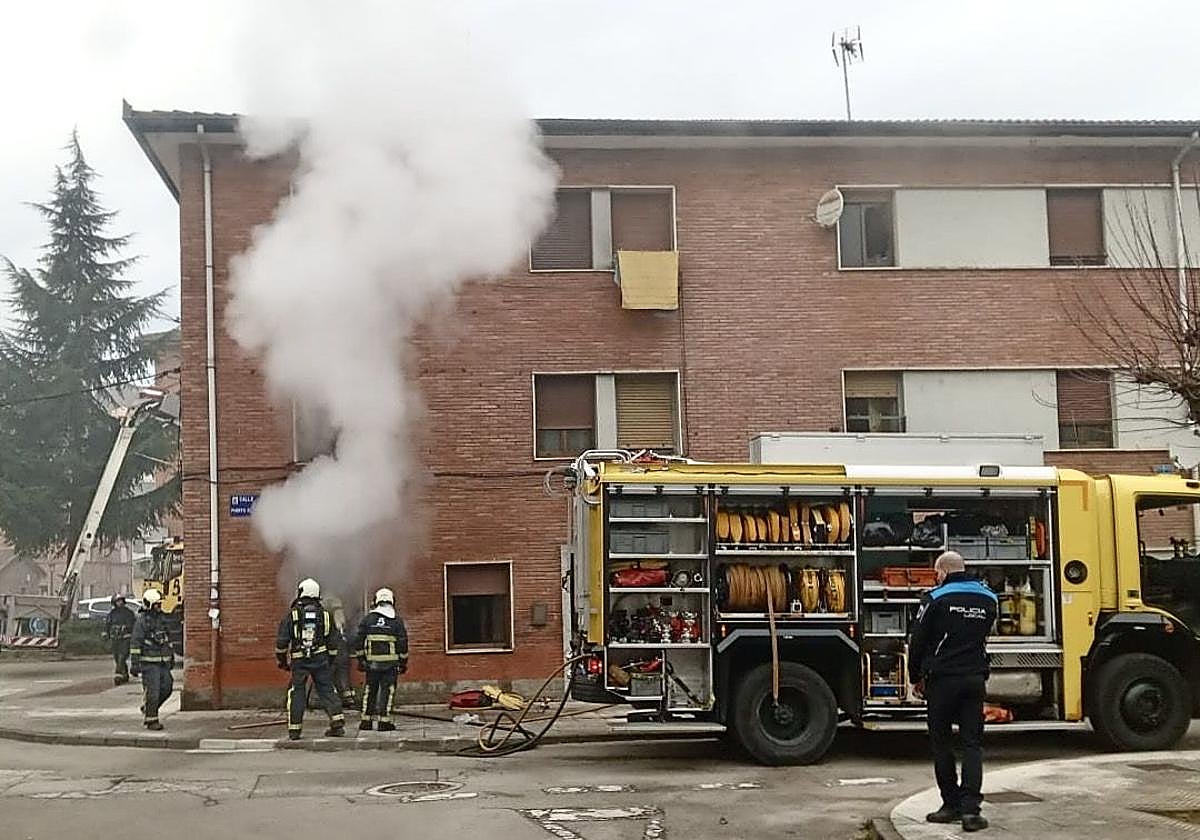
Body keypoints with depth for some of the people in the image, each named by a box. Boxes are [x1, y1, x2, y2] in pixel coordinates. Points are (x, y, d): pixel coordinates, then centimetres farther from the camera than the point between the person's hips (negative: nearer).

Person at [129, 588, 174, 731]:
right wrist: (135, 663, -17)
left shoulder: (162, 618, 12)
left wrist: (172, 655, 23)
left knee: (166, 688, 7)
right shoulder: (142, 620, -10)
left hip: (163, 662, 7)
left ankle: (148, 709, 27)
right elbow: (135, 643, -13)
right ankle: (151, 720, 5)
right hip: (149, 663, -7)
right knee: (152, 692, -5)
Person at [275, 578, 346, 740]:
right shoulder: (325, 614, 6)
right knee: (327, 690, 7)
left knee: (296, 693, 7)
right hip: (321, 659, 2)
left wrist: (281, 659, 11)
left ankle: (294, 729, 7)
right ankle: (337, 722, -3)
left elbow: (281, 641, -2)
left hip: (299, 661, -2)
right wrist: (330, 661, 21)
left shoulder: (291, 614, -2)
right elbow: (334, 641, 11)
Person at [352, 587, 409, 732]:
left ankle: (366, 720, 14)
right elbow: (403, 643, 0)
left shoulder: (367, 618, 5)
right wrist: (404, 662, 8)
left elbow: (358, 640, 4)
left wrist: (360, 658, 12)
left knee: (370, 690, 12)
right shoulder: (397, 621, 0)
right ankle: (384, 721, -4)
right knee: (387, 690, 1)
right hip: (391, 662, -2)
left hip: (371, 662, 2)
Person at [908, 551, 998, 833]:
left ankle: (951, 804, 11)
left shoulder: (936, 598, -7)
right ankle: (970, 808, -7)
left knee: (941, 742, 8)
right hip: (975, 680, 4)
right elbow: (983, 637, 16)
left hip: (942, 680, -4)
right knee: (972, 743, 3)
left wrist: (916, 677, 8)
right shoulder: (988, 599, 8)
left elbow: (918, 641, -3)